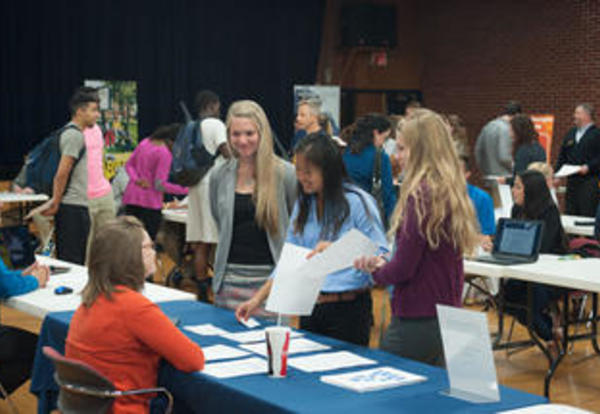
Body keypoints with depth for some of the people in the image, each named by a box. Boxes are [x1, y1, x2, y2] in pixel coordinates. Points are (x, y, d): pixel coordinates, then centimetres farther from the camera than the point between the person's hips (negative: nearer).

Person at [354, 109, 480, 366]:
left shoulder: (421, 196, -18)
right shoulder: (454, 193, 7)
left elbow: (403, 269, -16)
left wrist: (376, 270, 3)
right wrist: (384, 263, 11)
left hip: (416, 323, -8)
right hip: (449, 318, 8)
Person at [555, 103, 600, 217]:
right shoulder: (570, 133, 17)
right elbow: (562, 156, 18)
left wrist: (588, 167, -20)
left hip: (589, 181, -6)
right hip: (572, 181, 7)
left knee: (587, 215, -8)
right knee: (570, 215, 7)